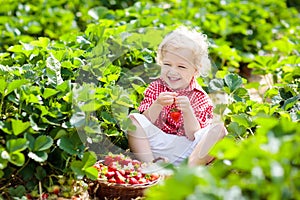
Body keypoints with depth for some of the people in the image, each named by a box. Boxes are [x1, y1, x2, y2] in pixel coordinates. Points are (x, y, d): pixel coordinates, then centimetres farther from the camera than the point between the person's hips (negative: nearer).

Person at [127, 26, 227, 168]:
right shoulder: (155, 88, 8)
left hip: (185, 152, -1)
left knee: (218, 128, -20)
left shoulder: (200, 97, 3)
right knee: (133, 119, -20)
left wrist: (187, 112, -24)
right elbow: (145, 124, -3)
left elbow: (193, 136, -7)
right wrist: (157, 105, -21)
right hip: (155, 148, 1)